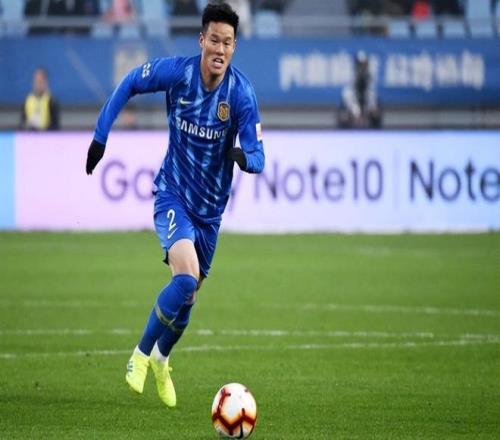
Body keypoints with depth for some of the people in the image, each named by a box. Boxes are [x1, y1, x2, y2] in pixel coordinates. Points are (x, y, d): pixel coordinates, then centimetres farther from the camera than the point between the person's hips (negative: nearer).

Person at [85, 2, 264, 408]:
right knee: (187, 277, -26)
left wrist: (244, 156, -42)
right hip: (173, 195, -3)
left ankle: (160, 359, 43)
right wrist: (101, 135, -4)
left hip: (210, 208, 3)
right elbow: (130, 84, 0)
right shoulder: (177, 71, -17)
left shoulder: (242, 93, -16)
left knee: (188, 295, 14)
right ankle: (141, 354, -6)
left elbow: (258, 157, -18)